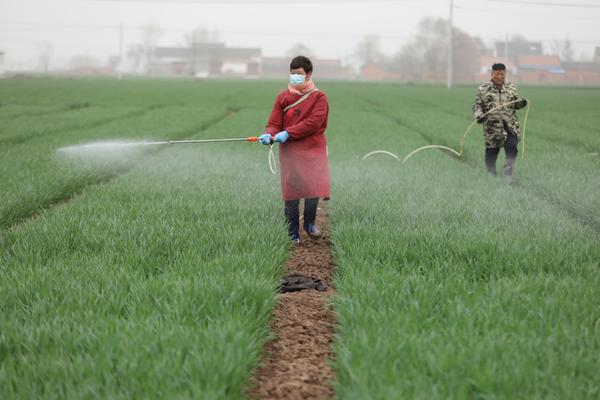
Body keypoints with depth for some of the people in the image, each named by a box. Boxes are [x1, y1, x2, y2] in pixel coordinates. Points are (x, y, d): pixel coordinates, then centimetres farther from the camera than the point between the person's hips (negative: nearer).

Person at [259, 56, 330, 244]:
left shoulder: (319, 97, 1)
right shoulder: (283, 97, 8)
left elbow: (314, 122, -12)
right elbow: (274, 123, 5)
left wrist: (288, 133, -19)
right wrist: (269, 135, -19)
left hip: (313, 150, -1)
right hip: (290, 151, 1)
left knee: (313, 187, -6)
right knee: (291, 191, -1)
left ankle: (309, 223, 21)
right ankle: (293, 234, 9)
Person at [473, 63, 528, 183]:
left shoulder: (511, 87, 9)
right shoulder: (483, 89, 0)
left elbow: (515, 104, 18)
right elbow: (477, 106, 3)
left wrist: (521, 103, -5)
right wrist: (479, 115, -17)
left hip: (510, 125, 2)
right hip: (492, 126, -1)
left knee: (512, 146, -18)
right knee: (491, 151, 6)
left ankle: (507, 172, -5)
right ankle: (491, 175, 25)